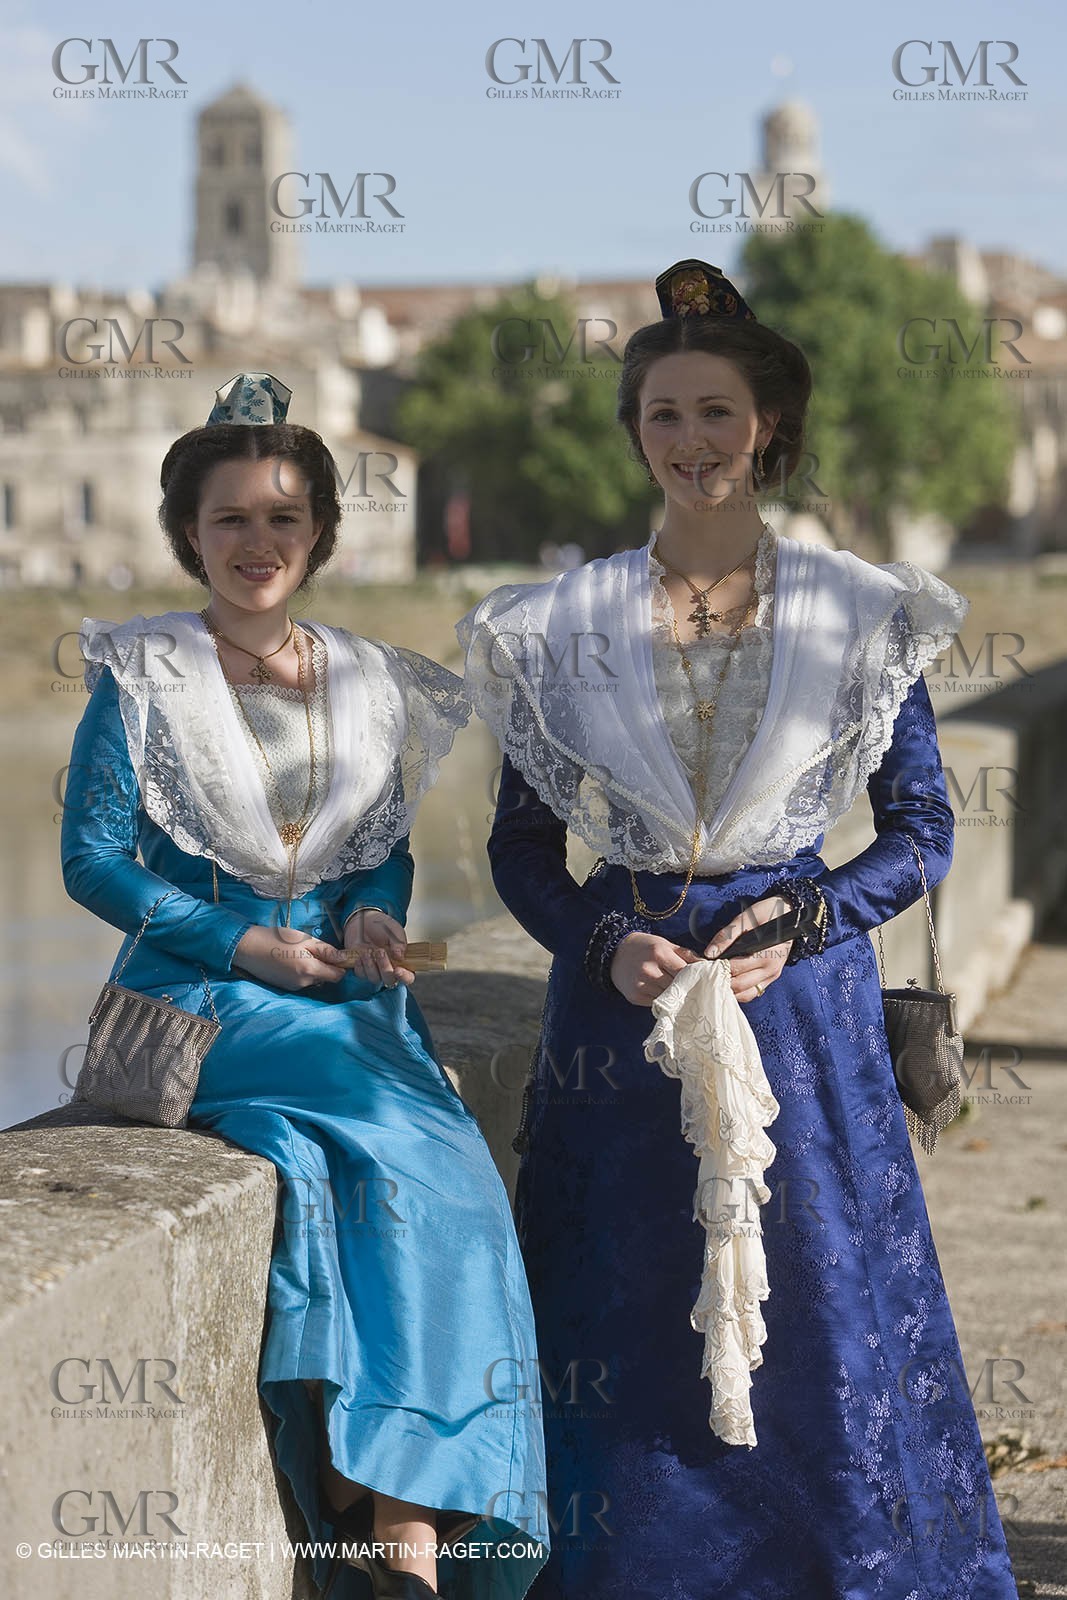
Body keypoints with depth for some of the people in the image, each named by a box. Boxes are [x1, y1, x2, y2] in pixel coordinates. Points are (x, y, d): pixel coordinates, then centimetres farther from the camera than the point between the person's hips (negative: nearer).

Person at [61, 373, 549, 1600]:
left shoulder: (370, 684, 14)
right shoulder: (142, 679, 3)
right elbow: (93, 859, -1)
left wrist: (378, 911, -3)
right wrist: (246, 946, -10)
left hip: (346, 993, 4)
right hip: (203, 997, -4)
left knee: (444, 1171, -27)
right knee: (391, 1147, -30)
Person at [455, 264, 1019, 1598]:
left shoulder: (860, 615, 1)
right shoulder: (565, 625, 4)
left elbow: (922, 832, 3)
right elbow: (519, 847, 7)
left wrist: (801, 925, -12)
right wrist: (605, 944, -11)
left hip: (803, 995, -1)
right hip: (623, 992, 1)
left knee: (822, 1312, 2)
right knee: (629, 1322, 4)